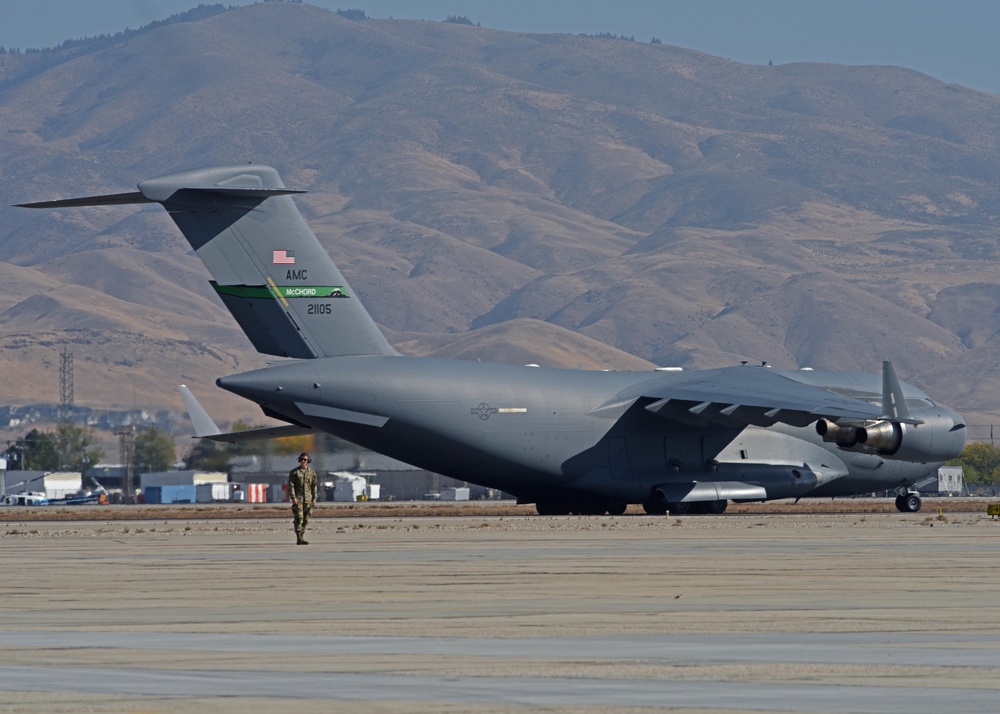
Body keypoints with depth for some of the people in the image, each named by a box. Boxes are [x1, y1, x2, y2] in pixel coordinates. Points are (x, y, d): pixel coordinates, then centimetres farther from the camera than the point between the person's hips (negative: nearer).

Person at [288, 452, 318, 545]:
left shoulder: (312, 473, 9)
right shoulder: (294, 472, -1)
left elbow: (314, 487, 10)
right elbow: (290, 485, -5)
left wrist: (314, 499, 3)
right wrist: (293, 497, -15)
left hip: (308, 499, 4)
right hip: (298, 499, -4)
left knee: (305, 519, 5)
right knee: (298, 519, -11)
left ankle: (302, 537, 13)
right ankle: (299, 539, -14)